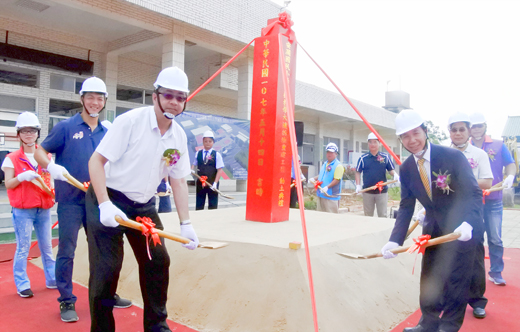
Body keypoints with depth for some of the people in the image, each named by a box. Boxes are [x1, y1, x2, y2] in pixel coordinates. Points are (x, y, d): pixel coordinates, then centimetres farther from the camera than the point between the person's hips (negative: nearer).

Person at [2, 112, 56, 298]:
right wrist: (21, 177, -23)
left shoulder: (45, 156, 8)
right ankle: (22, 285, 12)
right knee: (23, 248, 0)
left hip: (44, 209, 4)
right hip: (22, 210, -4)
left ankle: (52, 279, 23)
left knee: (46, 246, 12)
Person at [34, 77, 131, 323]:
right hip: (70, 199, -4)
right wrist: (51, 167, -20)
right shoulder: (66, 127, -3)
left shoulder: (106, 132, 9)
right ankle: (66, 301, 16)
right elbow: (40, 152, -1)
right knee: (66, 251, 1)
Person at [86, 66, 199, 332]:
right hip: (109, 202, -6)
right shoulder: (131, 121, -16)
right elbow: (96, 161, -16)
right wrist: (105, 204, -26)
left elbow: (178, 181, 6)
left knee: (158, 261, 8)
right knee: (106, 269, -8)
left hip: (144, 206, 6)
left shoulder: (179, 136, 0)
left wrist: (185, 224, 2)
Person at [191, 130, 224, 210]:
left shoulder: (217, 155, -5)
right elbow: (194, 164, 17)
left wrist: (215, 183, -15)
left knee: (213, 206, 6)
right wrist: (192, 169, -7)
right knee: (199, 206, 9)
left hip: (212, 184, -3)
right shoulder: (198, 153, 5)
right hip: (200, 183, 3)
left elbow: (220, 169, -8)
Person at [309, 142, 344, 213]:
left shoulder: (338, 166, -9)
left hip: (331, 196, -8)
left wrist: (327, 187, -27)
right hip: (321, 194, 8)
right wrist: (314, 178, 10)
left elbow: (336, 180, -17)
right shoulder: (325, 163, 17)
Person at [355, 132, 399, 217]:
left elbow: (391, 170, 5)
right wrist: (358, 185, -7)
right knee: (368, 216, 11)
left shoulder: (385, 157, 0)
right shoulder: (363, 158, -1)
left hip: (382, 192, 0)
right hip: (367, 192, 1)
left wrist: (395, 175, -17)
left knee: (382, 216, 5)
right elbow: (358, 172, 4)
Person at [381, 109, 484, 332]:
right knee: (429, 278, 13)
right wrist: (395, 240, -18)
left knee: (457, 279, 4)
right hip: (434, 229, 5)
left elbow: (474, 194, -21)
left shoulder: (453, 156, -21)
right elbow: (406, 207, -6)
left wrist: (467, 224, -40)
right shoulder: (406, 169, -7)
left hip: (463, 228, -4)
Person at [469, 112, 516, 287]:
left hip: (493, 201, 0)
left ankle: (496, 273, 14)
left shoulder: (499, 145, 5)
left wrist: (510, 176, -16)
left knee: (495, 239, 0)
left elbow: (510, 164, 4)